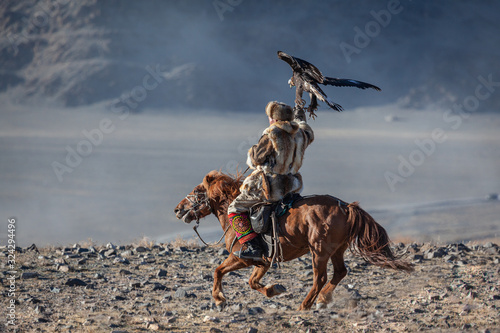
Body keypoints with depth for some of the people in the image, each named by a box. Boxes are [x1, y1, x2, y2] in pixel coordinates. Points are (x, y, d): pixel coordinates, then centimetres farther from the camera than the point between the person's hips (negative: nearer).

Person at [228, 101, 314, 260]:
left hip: (270, 186, -8)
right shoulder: (300, 135, 5)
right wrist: (300, 119, 51)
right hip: (290, 185, 8)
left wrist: (252, 151, 10)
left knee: (235, 209, 1)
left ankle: (253, 247, -12)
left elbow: (255, 158, -15)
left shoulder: (271, 135, -18)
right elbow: (309, 135, 32)